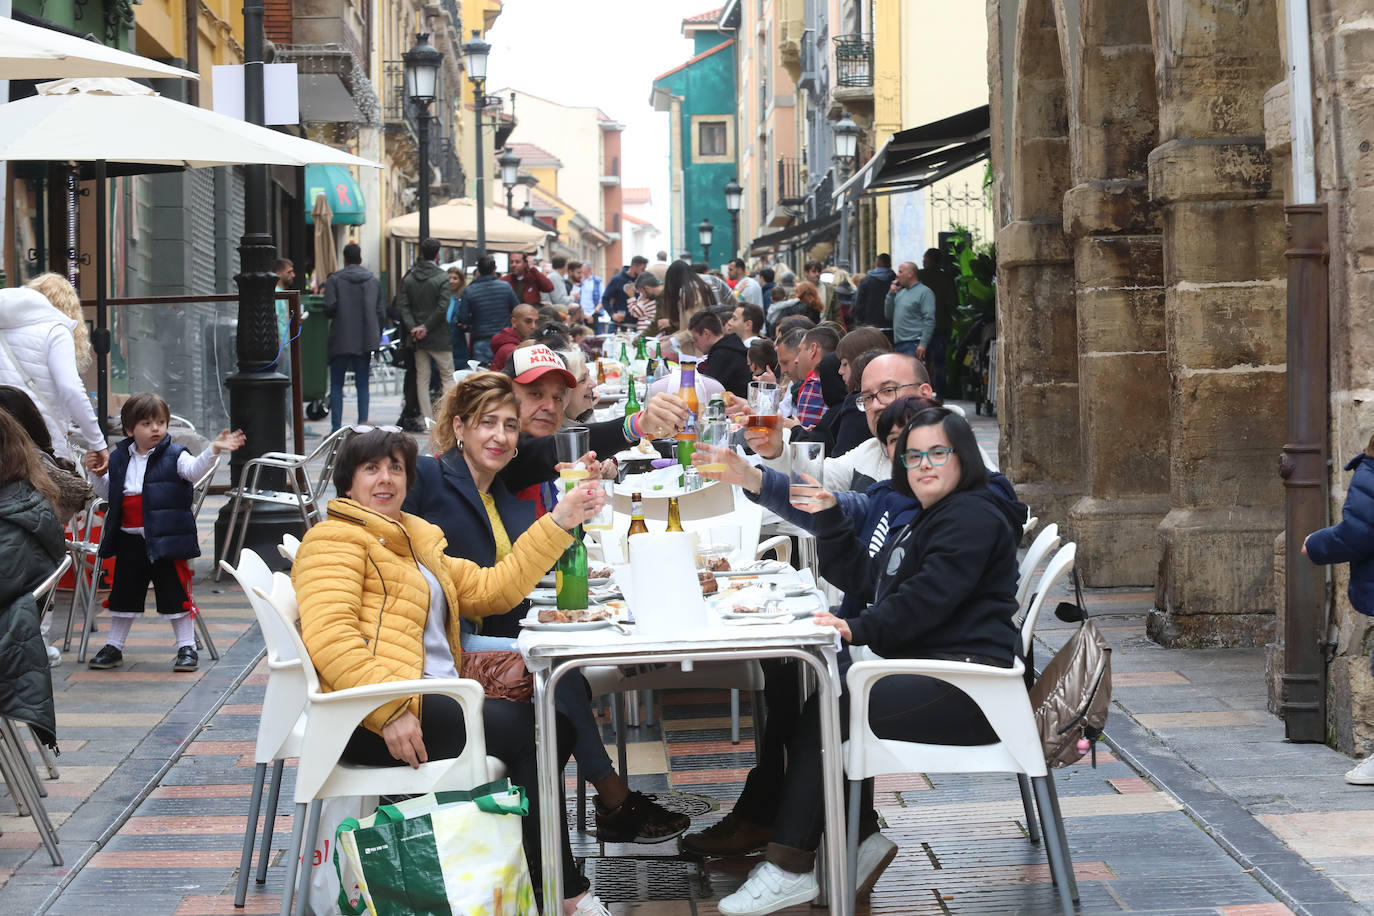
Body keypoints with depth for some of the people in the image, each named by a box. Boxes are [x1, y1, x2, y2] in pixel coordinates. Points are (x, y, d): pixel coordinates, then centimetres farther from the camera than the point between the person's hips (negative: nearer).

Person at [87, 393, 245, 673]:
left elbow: (194, 469, -23)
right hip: (129, 541, 4)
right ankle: (113, 647, 25)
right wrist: (99, 474, -1)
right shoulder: (120, 459, 8)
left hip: (166, 540, -4)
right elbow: (107, 492, 18)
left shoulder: (174, 456, -5)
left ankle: (187, 647, 10)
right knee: (123, 594, 14)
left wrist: (213, 450, -39)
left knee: (175, 594, 0)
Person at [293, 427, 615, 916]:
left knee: (554, 723, -8)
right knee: (525, 726, -19)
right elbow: (328, 637, -15)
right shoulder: (334, 540, 1)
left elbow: (490, 588, 22)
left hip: (435, 701, 9)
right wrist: (391, 709, -26)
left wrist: (559, 523, 18)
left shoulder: (417, 542, 30)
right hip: (367, 721, -9)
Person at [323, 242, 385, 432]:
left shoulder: (334, 280, -5)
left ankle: (336, 428, -1)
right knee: (362, 385, 7)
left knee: (336, 385, 5)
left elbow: (330, 307, -15)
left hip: (341, 341, -2)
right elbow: (381, 313, 6)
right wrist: (376, 338, 14)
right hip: (365, 340, 2)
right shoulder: (374, 281, 6)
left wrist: (329, 314, 9)